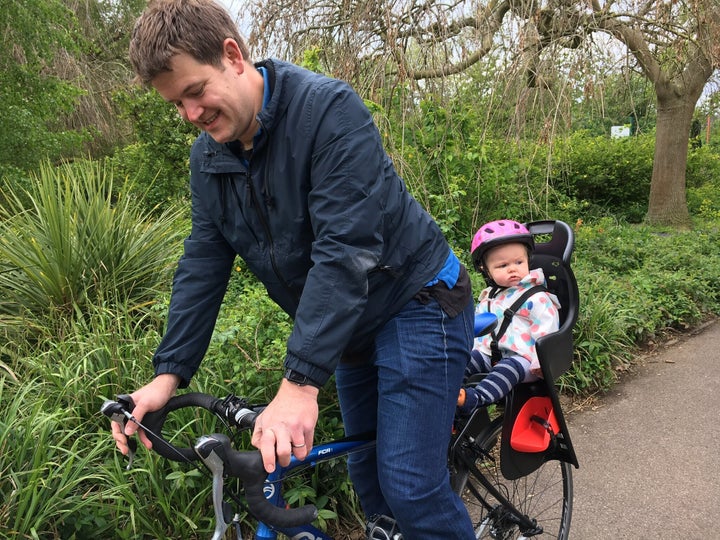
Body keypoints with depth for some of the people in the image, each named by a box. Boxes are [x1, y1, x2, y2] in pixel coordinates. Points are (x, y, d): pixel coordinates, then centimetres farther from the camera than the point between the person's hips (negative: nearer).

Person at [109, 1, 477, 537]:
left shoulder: (330, 108, -23)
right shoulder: (208, 158, 0)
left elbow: (345, 250, -31)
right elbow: (202, 266, 2)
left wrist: (300, 383, -34)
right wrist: (168, 374, -6)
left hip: (416, 303, -7)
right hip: (351, 326, 7)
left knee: (410, 486, -7)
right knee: (367, 471, 16)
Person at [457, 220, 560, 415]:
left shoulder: (536, 298, -5)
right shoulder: (488, 298, 16)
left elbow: (546, 332, -12)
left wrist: (539, 363, -21)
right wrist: (475, 349, 13)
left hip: (522, 358, -7)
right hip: (490, 355, 8)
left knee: (508, 369, -36)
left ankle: (474, 399, -55)